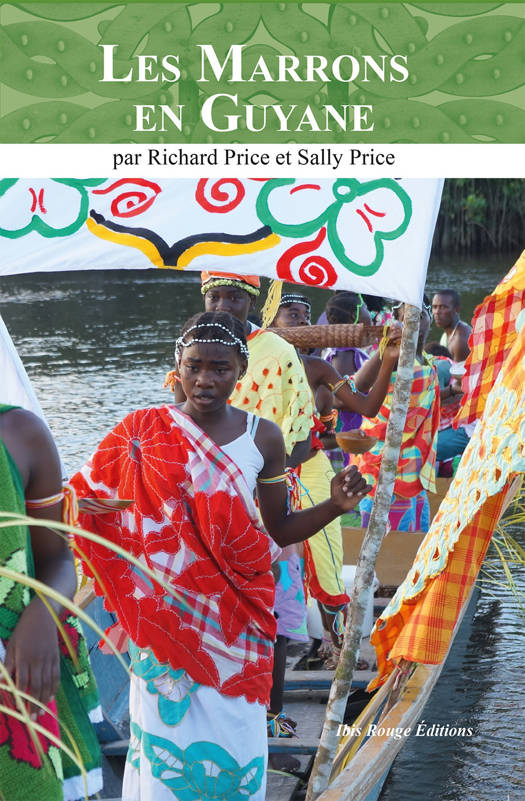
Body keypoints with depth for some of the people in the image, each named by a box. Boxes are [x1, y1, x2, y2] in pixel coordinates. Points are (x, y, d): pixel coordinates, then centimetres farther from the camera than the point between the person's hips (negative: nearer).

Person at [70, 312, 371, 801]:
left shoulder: (261, 437, 0)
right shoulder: (143, 431, -5)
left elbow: (278, 530, 6)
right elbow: (82, 496, -1)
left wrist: (334, 506, -9)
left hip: (235, 615, 1)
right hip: (166, 610, -1)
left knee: (234, 736, 6)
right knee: (168, 730, 4)